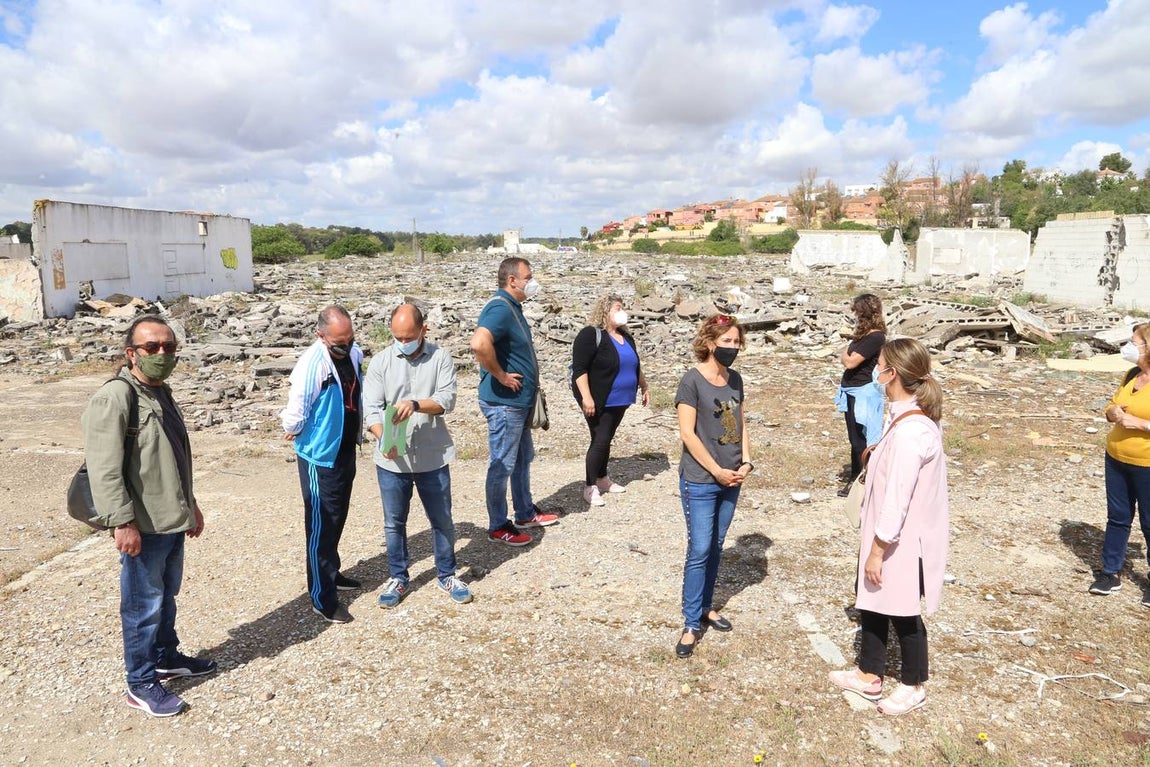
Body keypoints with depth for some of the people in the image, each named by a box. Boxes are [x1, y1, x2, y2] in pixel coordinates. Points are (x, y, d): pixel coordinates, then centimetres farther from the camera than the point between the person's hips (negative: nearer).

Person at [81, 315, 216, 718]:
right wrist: (122, 521, -25)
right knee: (144, 605, 4)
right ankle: (141, 684, 19)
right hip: (143, 526, -9)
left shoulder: (162, 392, 12)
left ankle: (166, 656, 40)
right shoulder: (113, 398, -17)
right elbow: (104, 467, -22)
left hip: (173, 519, 9)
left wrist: (189, 503, 24)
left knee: (167, 595, 23)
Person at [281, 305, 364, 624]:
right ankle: (322, 597, 11)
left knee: (338, 517, 22)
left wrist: (358, 432, 10)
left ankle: (331, 572, 40)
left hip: (346, 451, 8)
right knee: (321, 524, 1)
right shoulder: (312, 363, -25)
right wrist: (293, 430, -5)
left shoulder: (354, 353, -1)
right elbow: (296, 408, -24)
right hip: (320, 456, -8)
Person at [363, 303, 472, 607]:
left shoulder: (440, 358, -4)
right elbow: (371, 408, -8)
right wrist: (383, 438, -26)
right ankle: (398, 577, 32)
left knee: (442, 520, 12)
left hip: (433, 457, 0)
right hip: (392, 460, 1)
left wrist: (415, 404, -31)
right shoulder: (380, 362, -2)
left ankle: (447, 575, 31)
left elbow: (447, 400, -13)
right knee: (394, 523, 13)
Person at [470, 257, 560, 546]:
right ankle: (498, 526, 16)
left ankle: (525, 514, 35)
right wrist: (501, 376, -26)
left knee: (523, 459, 21)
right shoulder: (500, 308, -21)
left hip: (519, 402, 10)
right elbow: (479, 343, -39)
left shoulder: (513, 307, 11)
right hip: (503, 403, -10)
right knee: (502, 465, 3)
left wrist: (530, 382, 17)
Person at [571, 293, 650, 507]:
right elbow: (579, 369, -20)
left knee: (607, 439, 16)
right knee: (600, 440, -8)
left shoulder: (626, 337, 13)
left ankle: (603, 478, 29)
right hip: (599, 401, -8)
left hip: (619, 401, 8)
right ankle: (590, 487, 3)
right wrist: (586, 397, -26)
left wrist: (644, 387, 23)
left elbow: (635, 366, 25)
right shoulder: (591, 335, -13)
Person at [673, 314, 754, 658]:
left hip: (731, 480, 6)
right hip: (700, 481, -6)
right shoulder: (692, 380, -13)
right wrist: (717, 471, -14)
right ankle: (691, 625, 8)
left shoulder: (735, 380, 8)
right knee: (699, 551, -3)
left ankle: (706, 607, 32)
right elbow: (687, 433, -16)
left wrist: (746, 462, -1)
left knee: (715, 547, 16)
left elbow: (741, 424, 13)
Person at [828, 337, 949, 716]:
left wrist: (877, 550, -19)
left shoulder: (910, 431, -29)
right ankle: (869, 675, 38)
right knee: (871, 602, 21)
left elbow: (897, 499, -26)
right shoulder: (913, 417, 2)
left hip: (901, 542, -9)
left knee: (902, 612, 12)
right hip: (889, 535, 9)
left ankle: (913, 685, 35)